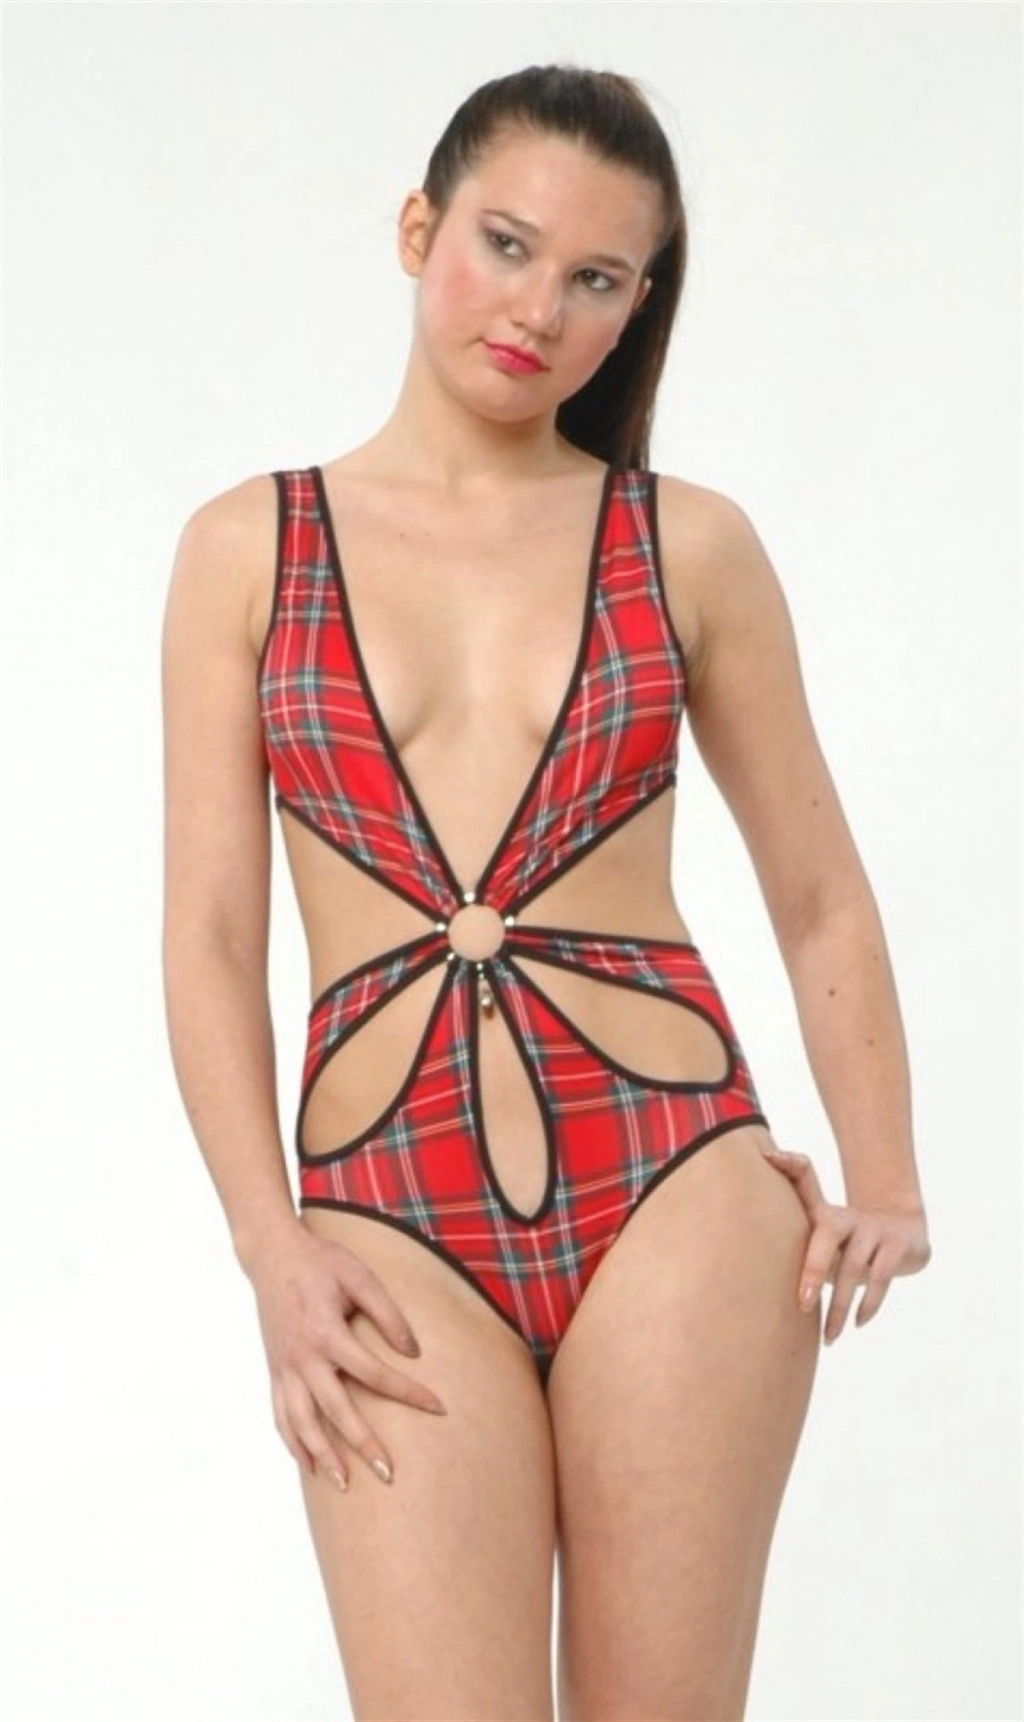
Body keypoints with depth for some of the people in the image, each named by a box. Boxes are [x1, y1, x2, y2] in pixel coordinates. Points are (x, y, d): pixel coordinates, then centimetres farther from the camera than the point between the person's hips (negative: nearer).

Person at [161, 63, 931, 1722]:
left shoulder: (689, 543, 6)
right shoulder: (247, 545, 7)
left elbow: (821, 898, 12)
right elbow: (211, 937, 4)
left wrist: (885, 1179, -1)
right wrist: (274, 1255, -6)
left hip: (673, 1174, 0)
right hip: (390, 1211, 0)